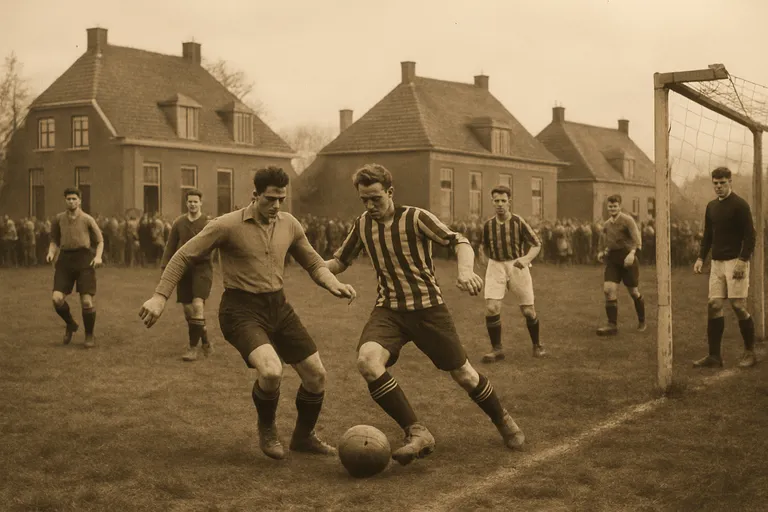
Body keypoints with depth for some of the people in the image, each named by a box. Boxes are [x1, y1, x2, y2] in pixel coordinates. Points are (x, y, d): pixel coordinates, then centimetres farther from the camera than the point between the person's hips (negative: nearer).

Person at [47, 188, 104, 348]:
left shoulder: (87, 219, 1)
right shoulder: (58, 219, 7)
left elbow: (100, 241, 9)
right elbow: (54, 240, 16)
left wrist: (98, 256, -7)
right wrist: (51, 252, -4)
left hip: (84, 259, -2)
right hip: (65, 259, 2)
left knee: (87, 300, -7)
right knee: (57, 299, -11)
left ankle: (89, 335, 14)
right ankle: (70, 325, 18)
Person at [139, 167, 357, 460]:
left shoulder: (289, 224, 3)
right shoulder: (228, 225, -13)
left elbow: (313, 263, 15)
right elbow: (185, 257, -7)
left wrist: (332, 284, -6)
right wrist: (160, 296, -15)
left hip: (278, 307, 6)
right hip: (242, 310, -6)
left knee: (316, 374, 4)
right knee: (271, 371, -29)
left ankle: (304, 436, 31)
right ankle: (266, 429, 3)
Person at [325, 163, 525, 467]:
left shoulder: (415, 218, -10)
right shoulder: (362, 225, 4)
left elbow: (459, 242, -17)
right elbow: (340, 261, 16)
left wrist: (465, 270, -39)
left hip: (427, 307, -3)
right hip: (388, 310, 3)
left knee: (462, 374, 4)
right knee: (367, 361, -27)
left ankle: (503, 421, 35)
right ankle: (417, 434, -21)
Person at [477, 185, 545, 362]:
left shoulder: (518, 222, -10)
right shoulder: (488, 225, 0)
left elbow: (536, 244, -5)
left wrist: (526, 259, -22)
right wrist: (484, 258, 3)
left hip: (517, 266, -2)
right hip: (495, 267, 2)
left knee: (528, 311, 2)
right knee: (491, 308, -15)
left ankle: (537, 346, 27)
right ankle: (497, 349, 1)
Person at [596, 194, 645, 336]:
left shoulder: (628, 220, -7)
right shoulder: (606, 224, 12)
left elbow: (637, 240, -17)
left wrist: (632, 253, -33)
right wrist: (602, 252, 13)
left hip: (627, 259, -5)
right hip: (612, 260, 5)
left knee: (633, 292, 5)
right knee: (608, 290, -12)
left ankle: (642, 321, 29)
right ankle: (612, 325, -13)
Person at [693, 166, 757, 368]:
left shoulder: (740, 205, -7)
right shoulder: (711, 206, 13)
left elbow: (750, 235, -11)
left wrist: (743, 260, -19)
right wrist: (701, 257, 10)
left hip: (735, 262, -6)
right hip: (717, 262, 6)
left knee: (738, 306, -6)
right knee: (713, 306, 1)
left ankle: (750, 352, 8)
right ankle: (714, 356, 4)